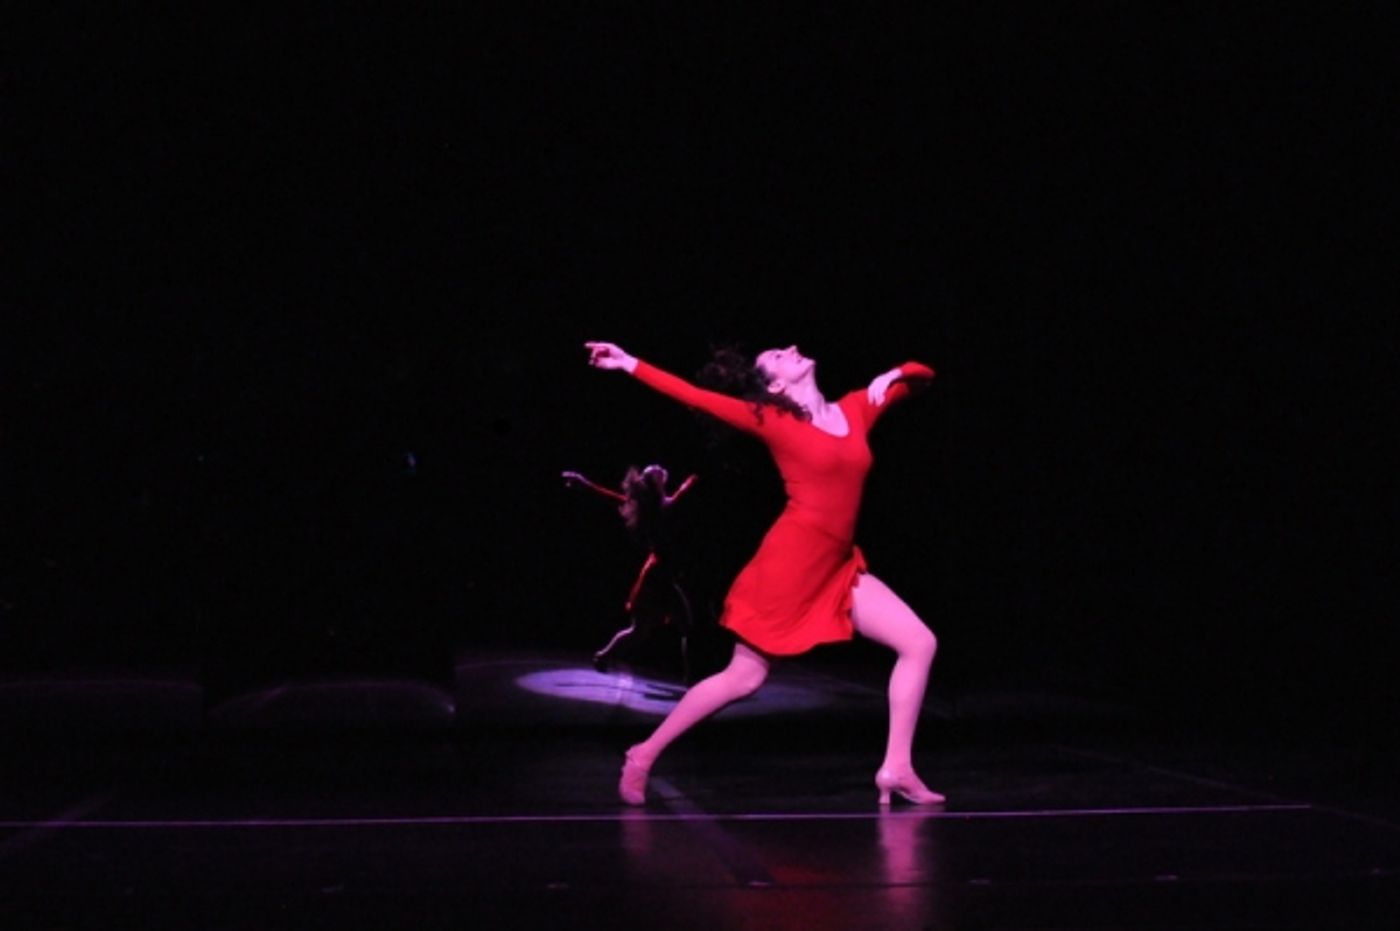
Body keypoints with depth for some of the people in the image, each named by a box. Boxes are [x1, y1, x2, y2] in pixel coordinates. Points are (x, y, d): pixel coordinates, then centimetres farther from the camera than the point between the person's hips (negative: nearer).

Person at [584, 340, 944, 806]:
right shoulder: (770, 418, -3)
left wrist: (893, 376, -2)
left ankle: (896, 769, 2)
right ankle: (644, 754, 12)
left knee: (919, 643, -3)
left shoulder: (855, 409, 10)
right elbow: (695, 397, -4)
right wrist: (629, 364, -5)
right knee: (743, 677, -2)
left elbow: (921, 375, 20)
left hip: (838, 566, 6)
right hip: (791, 562, -6)